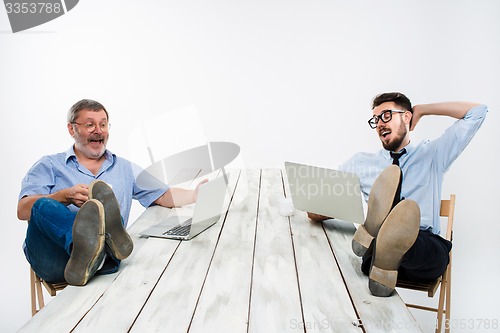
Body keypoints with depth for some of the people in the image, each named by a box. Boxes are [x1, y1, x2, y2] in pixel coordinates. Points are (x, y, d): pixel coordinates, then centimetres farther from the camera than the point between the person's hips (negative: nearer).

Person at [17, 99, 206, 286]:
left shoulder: (125, 169, 25)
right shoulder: (49, 165, 17)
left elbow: (164, 196, 18)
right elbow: (23, 210, 2)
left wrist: (196, 194, 1)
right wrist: (66, 196, -15)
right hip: (51, 260, 0)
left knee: (100, 189, -27)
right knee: (43, 206, -32)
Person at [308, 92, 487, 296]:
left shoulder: (433, 155, 21)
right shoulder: (361, 162, 21)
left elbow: (477, 112, 17)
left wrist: (421, 110, 19)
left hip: (427, 249, 1)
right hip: (371, 255, -1)